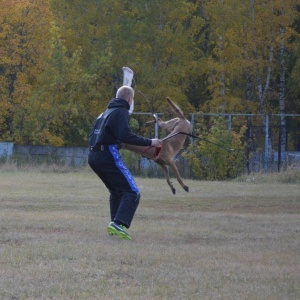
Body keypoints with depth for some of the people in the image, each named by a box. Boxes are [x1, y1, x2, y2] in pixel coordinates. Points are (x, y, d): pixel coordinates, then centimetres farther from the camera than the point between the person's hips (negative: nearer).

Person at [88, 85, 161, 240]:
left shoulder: (105, 112, 23)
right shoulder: (121, 112, -5)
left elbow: (92, 135, 26)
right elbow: (125, 135, -19)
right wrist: (149, 142, -16)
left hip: (94, 157, 9)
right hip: (108, 156, -9)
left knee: (116, 191, 25)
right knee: (132, 192, -11)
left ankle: (115, 225, 19)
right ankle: (119, 224, -29)